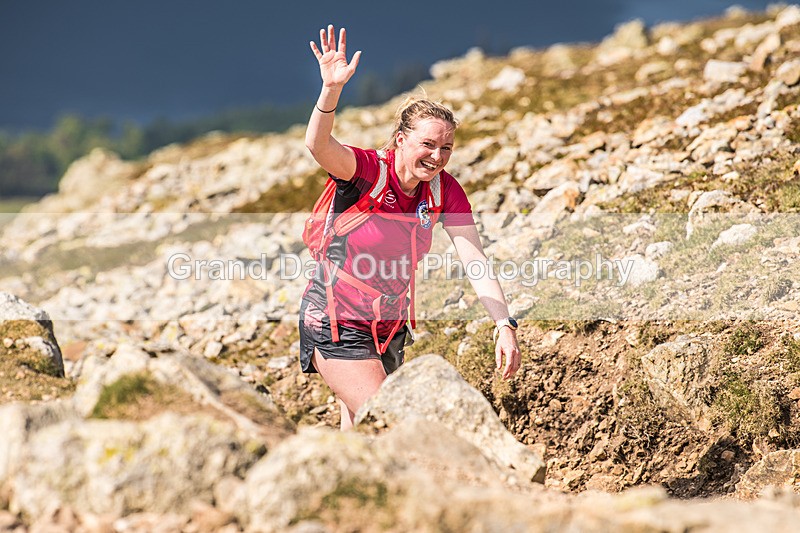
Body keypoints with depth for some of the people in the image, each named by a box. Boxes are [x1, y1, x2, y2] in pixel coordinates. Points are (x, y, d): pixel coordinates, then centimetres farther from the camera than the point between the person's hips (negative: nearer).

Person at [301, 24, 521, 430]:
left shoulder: (445, 191, -6)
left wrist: (504, 325, -24)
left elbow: (474, 260, -12)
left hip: (390, 329, 6)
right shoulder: (369, 170, -19)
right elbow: (318, 145, -39)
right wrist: (332, 89, -56)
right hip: (336, 325, -5)